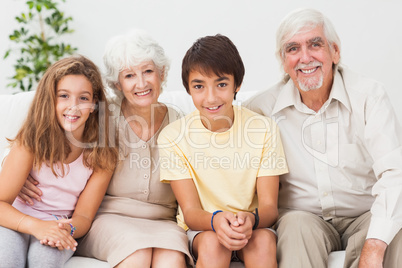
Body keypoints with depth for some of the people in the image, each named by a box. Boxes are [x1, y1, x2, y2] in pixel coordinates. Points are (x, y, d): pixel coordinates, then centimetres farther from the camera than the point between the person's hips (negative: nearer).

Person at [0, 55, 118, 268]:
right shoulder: (31, 141, -14)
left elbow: (83, 216, -3)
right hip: (19, 223, -1)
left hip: (61, 230, 1)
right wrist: (35, 225, -34)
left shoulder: (102, 155, -7)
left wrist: (67, 229, -27)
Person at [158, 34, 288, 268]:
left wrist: (250, 220, -33)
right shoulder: (173, 136, -9)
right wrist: (215, 220, -35)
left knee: (264, 240, -31)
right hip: (201, 229, 0)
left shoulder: (264, 129, -7)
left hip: (253, 229, 0)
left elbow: (269, 205, -8)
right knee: (212, 242, -32)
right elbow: (190, 211, -10)